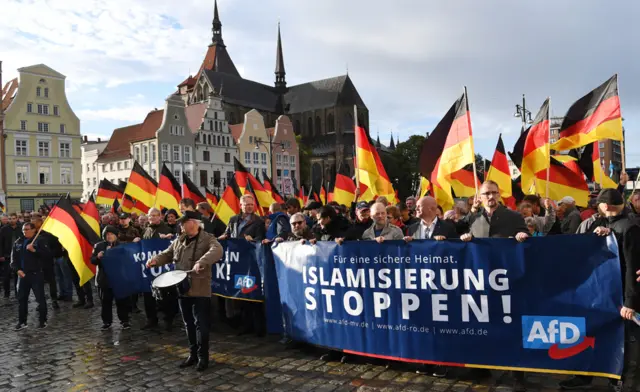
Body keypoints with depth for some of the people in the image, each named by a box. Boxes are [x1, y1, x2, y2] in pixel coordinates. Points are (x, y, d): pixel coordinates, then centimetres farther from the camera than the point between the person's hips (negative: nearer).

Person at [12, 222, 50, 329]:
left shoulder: (40, 240, -6)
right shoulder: (18, 242, 9)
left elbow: (47, 254, -14)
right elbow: (14, 258, 10)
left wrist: (34, 250, -24)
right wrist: (17, 269, -4)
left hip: (36, 274, -5)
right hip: (22, 274, 5)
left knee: (40, 298, 0)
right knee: (22, 299, 11)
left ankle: (43, 321, 11)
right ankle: (22, 322, 22)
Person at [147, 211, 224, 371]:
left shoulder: (208, 238, -9)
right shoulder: (179, 241, 14)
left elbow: (217, 250, -28)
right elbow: (167, 254, 20)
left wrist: (202, 262, -44)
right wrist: (155, 260, -2)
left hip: (200, 290, -7)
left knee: (201, 324, -2)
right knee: (189, 324, 15)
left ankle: (203, 356, 10)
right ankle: (193, 354, 28)